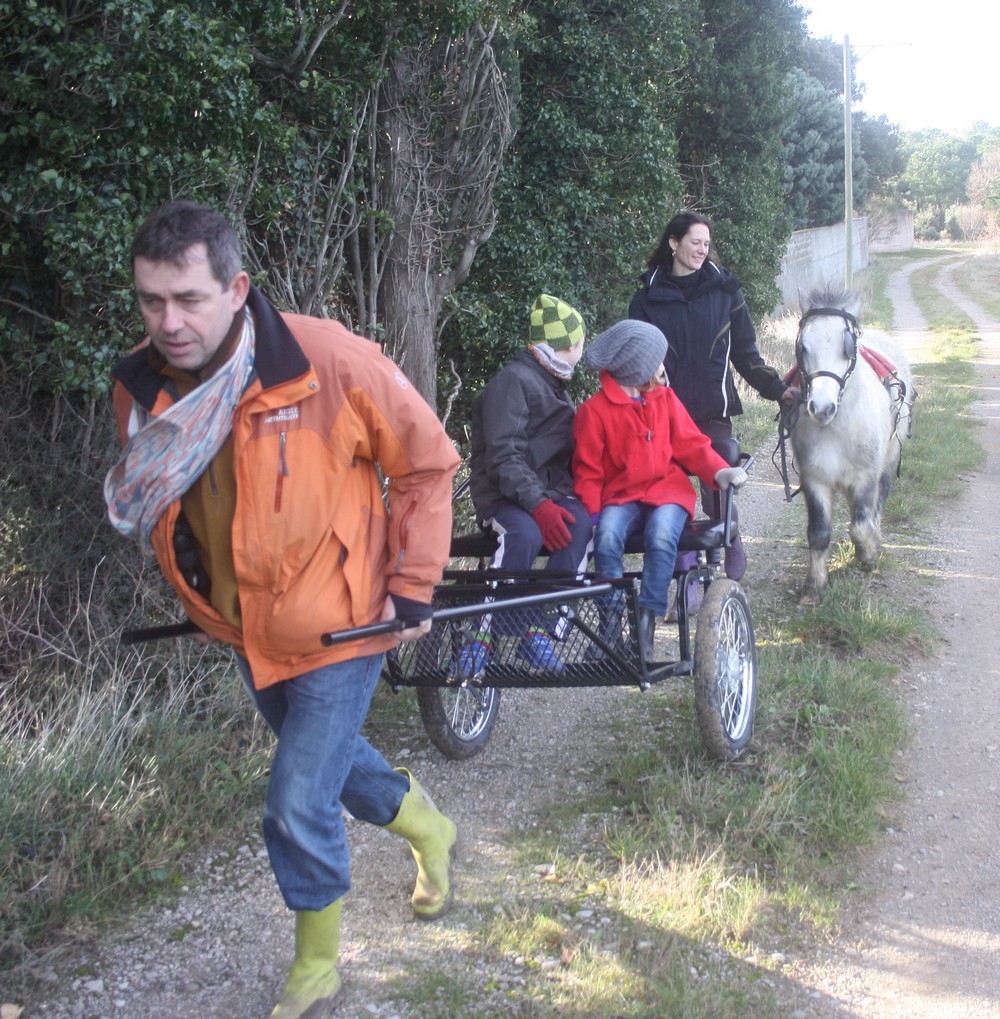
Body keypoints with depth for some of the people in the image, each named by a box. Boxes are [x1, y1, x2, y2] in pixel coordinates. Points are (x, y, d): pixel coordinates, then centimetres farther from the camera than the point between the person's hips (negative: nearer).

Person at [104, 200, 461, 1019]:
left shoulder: (329, 361, -26)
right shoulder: (141, 389, -10)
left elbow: (427, 461, -12)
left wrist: (413, 588, -11)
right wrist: (196, 592, 16)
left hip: (338, 627, -6)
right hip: (248, 633, 6)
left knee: (300, 810, -4)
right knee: (334, 758, 26)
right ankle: (428, 831, 57)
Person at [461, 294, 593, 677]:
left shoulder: (555, 386, 24)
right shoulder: (513, 380, -6)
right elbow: (502, 457, -17)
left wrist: (559, 498, 4)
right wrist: (537, 504, -29)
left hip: (551, 489, 7)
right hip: (503, 494, -6)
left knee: (581, 525, -27)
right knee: (524, 534, -38)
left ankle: (537, 630, -27)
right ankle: (482, 635, -28)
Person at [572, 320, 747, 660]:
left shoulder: (665, 398, 8)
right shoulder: (594, 411, -2)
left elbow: (691, 444, 7)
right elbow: (588, 471, 0)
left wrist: (719, 472, -12)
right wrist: (591, 514, -13)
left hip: (667, 491, 1)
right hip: (621, 496, -1)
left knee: (661, 537, -32)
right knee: (607, 539, -32)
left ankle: (645, 625, -26)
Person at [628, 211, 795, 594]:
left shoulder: (724, 289, 4)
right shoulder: (649, 296, 4)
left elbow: (745, 351, 7)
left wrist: (776, 388, -2)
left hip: (713, 410, 0)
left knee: (718, 495, -4)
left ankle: (731, 572, 12)